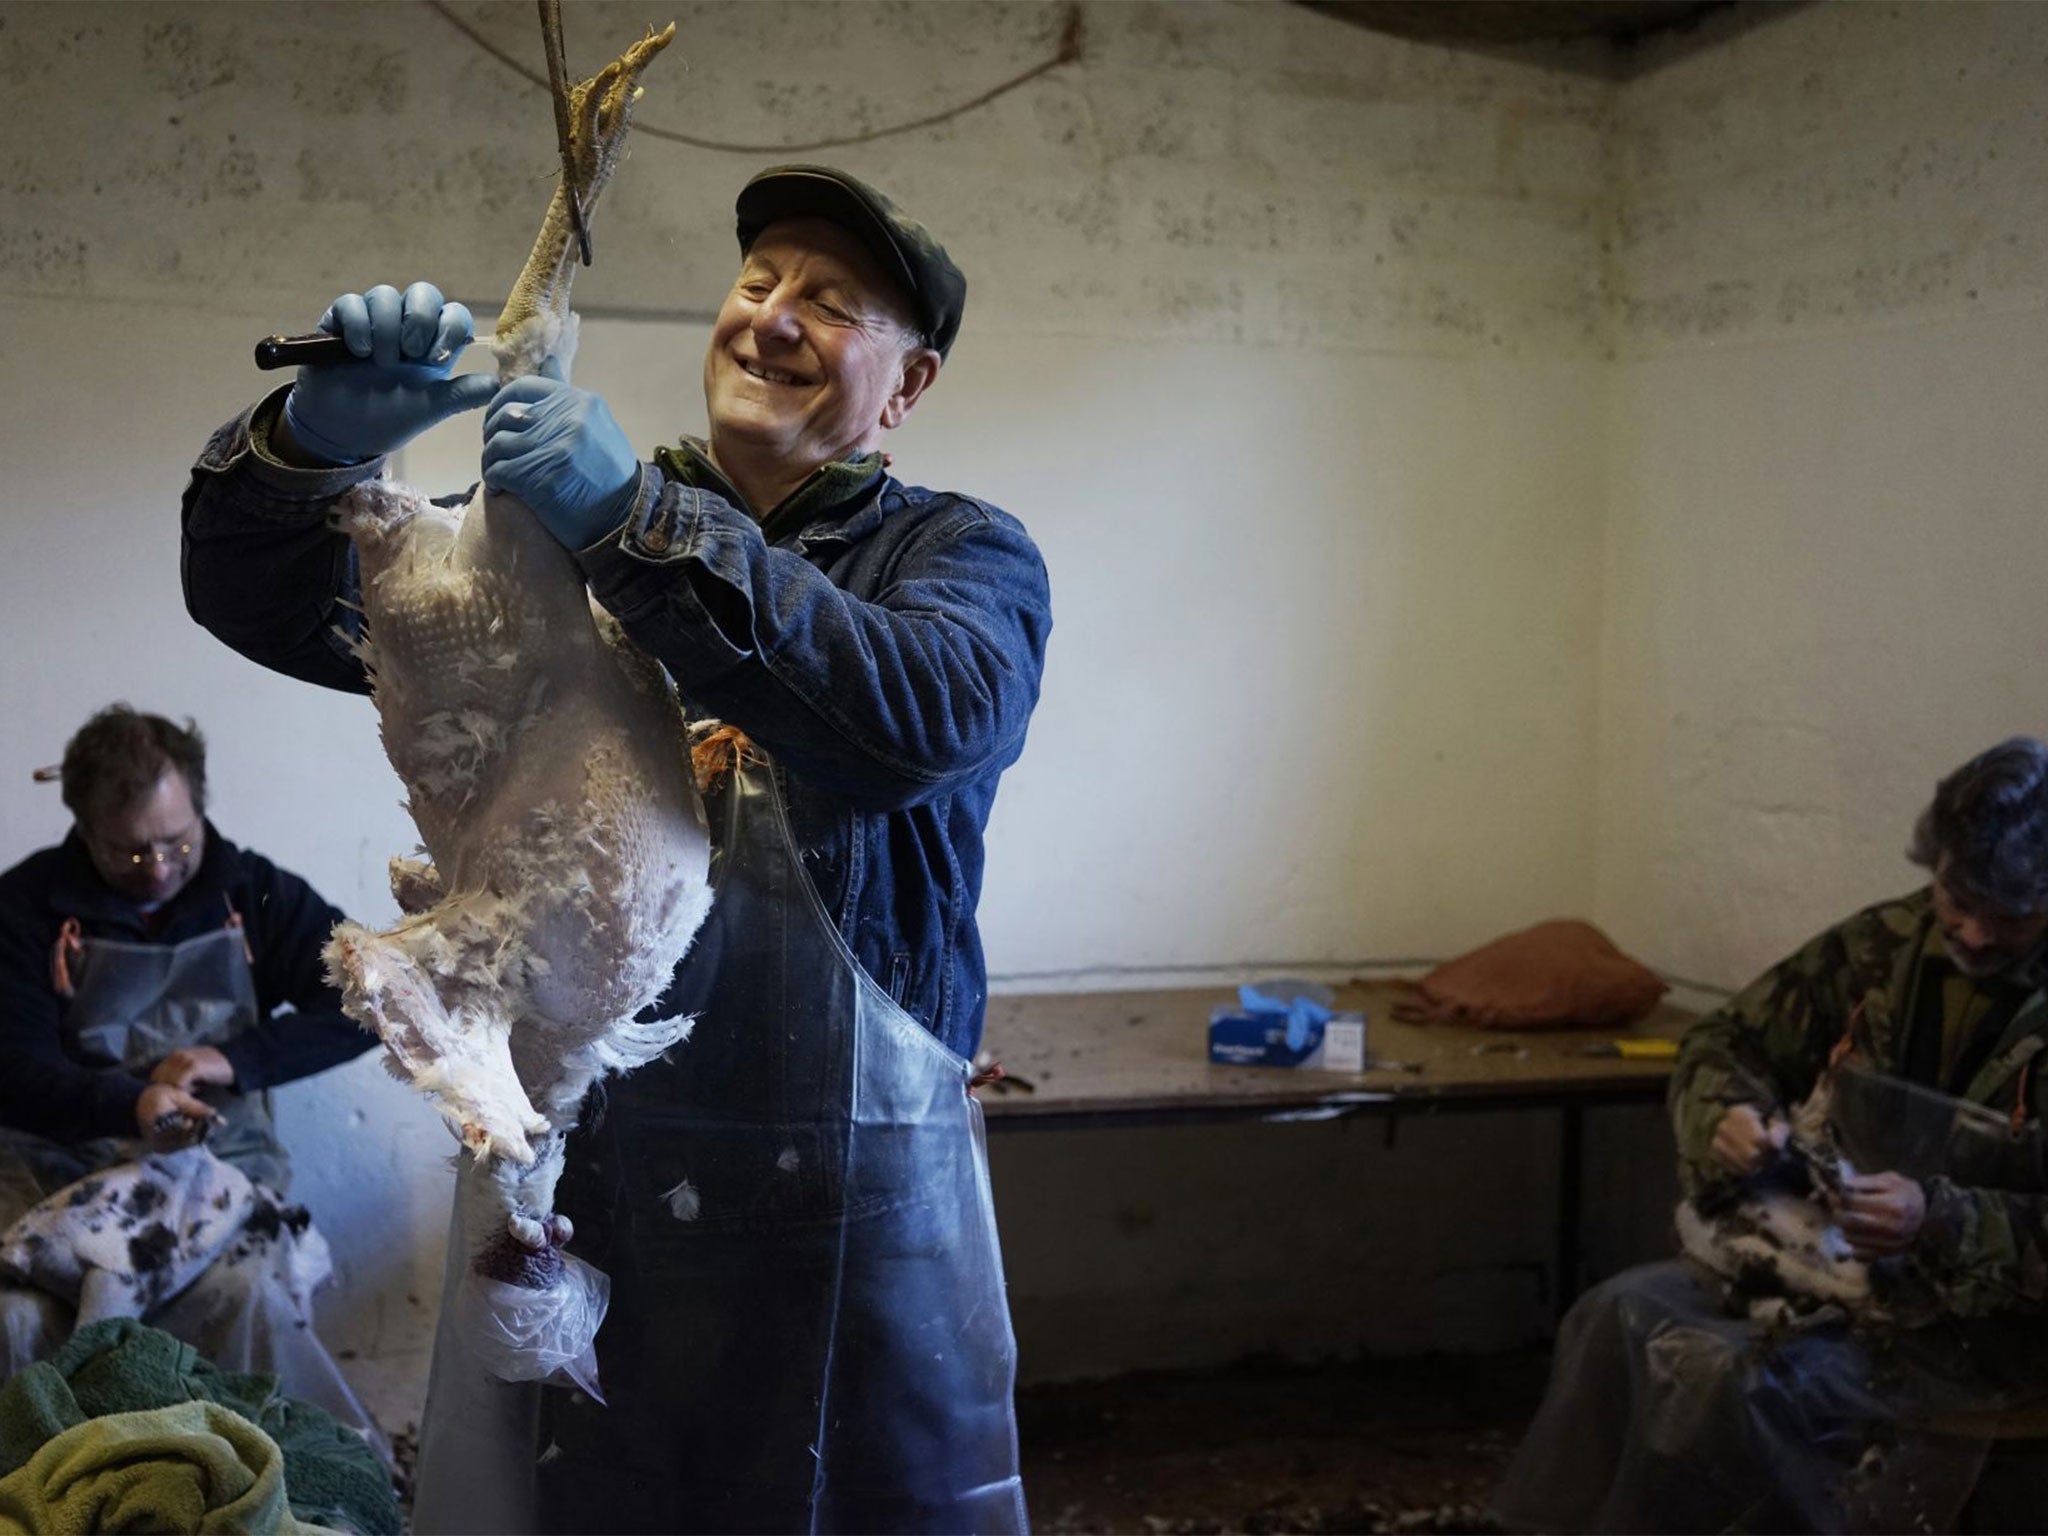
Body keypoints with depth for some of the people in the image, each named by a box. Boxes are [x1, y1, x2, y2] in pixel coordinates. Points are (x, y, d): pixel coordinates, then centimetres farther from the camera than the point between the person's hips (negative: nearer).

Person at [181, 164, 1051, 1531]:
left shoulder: (964, 551, 2)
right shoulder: (556, 526, 9)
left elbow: (931, 715, -22)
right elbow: (268, 603, 6)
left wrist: (642, 525, -28)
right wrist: (322, 436, -15)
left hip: (848, 1191, -2)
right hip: (567, 1167, 2)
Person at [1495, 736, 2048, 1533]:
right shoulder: (1890, 943, 3)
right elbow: (1723, 1042, 10)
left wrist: (1937, 1222, -30)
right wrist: (1728, 1115, -11)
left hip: (1972, 1316, -5)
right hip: (1820, 1259, 6)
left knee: (1729, 1382, -29)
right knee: (1621, 1315, -20)